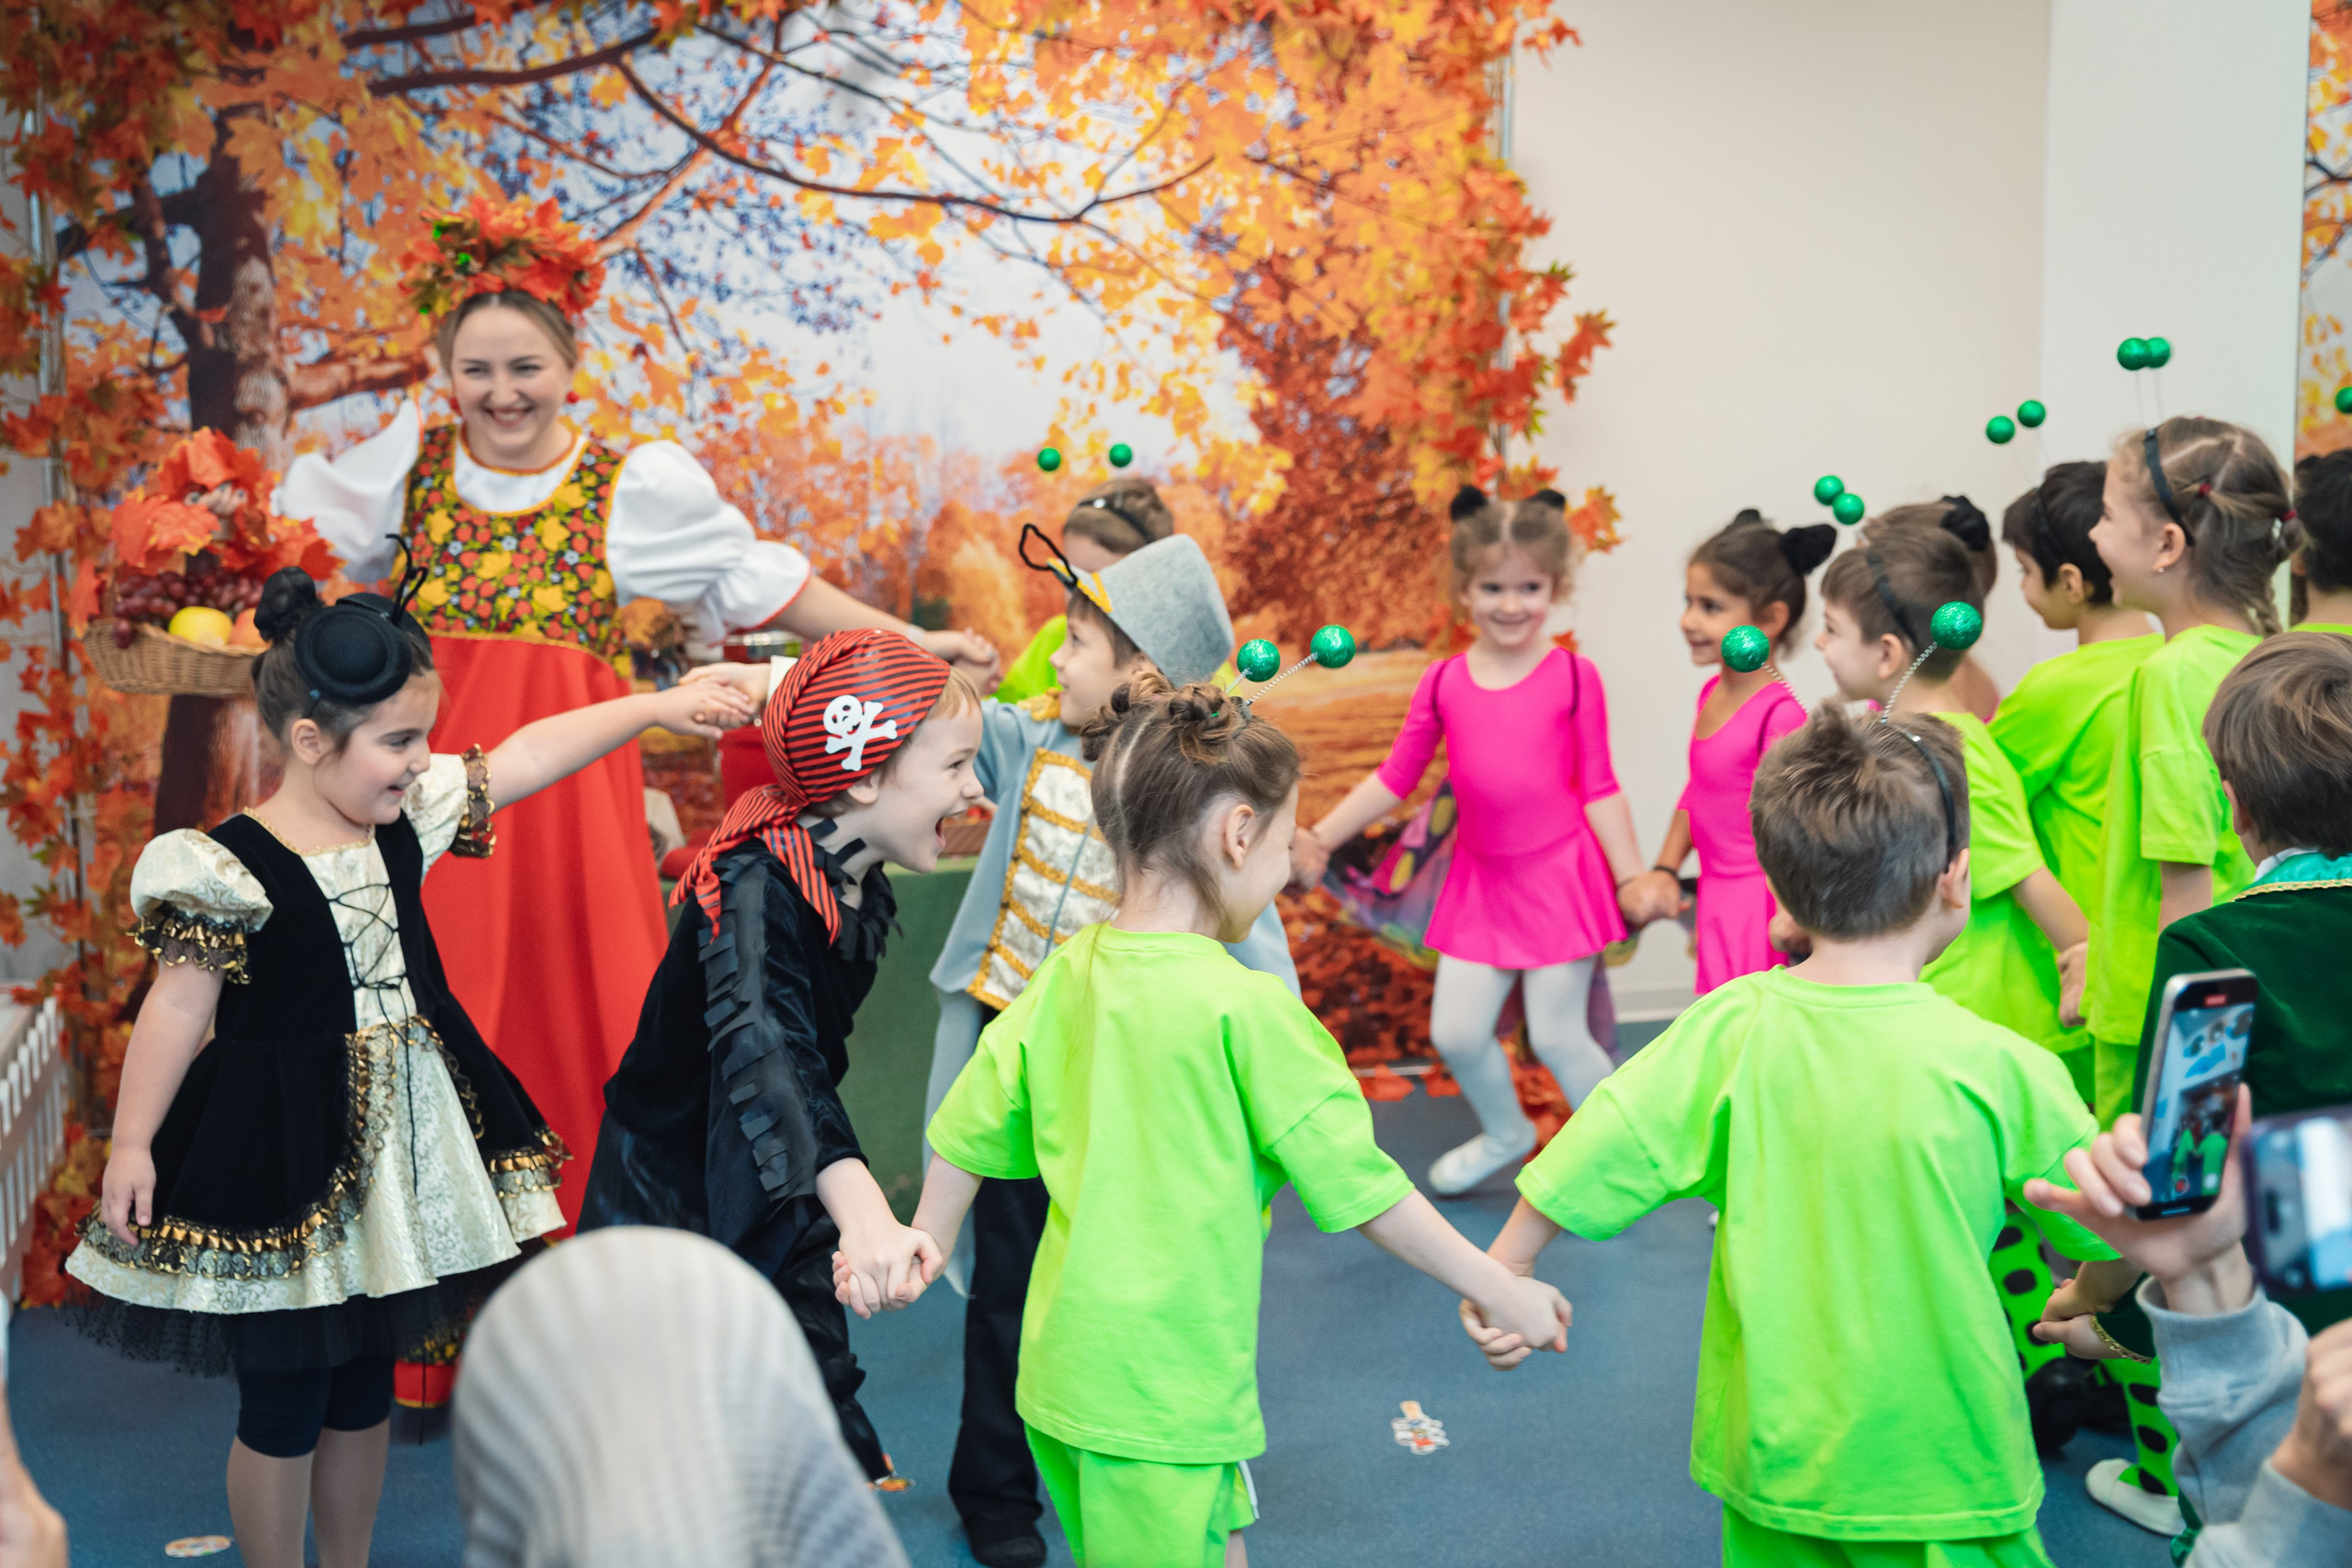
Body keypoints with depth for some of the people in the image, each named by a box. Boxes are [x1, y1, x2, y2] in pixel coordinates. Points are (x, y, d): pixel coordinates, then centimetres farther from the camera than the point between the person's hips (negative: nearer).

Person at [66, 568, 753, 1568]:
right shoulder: (229, 868, -15)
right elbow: (177, 1009, -12)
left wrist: (656, 707, 8)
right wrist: (132, 1145, -10)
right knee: (284, 1404, 5)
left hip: (400, 1146, 6)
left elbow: (525, 757, 8)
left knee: (365, 1389, 18)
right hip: (282, 1166, -6)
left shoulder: (406, 821, 2)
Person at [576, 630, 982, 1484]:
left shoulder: (862, 886, -3)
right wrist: (860, 1204, -60)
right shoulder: (752, 885, -29)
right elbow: (760, 1047, -47)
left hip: (780, 1216, 7)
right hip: (666, 1212, -7)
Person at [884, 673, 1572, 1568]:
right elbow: (1357, 1182, -12)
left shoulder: (1066, 975, 1)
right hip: (1160, 1395, -7)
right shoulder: (1243, 1007, -18)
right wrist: (1497, 1290, -2)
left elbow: (969, 1128, 10)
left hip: (1065, 1360, 7)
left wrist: (924, 1247, 27)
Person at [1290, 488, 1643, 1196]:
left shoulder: (1573, 677, -7)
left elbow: (1599, 789, -3)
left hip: (1560, 872, -4)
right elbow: (1395, 778, 7)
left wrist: (1633, 877, -4)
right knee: (1455, 1034, 7)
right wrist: (1319, 838, 3)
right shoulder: (1444, 682, 0)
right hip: (1480, 877, 4)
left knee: (1557, 1035, -1)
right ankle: (1505, 1133, 37)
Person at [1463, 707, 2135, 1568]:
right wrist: (2084, 1301, 21)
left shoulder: (1730, 1028, -11)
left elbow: (1583, 1158, -9)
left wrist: (1503, 1277, 8)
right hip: (1939, 1465, -2)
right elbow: (2117, 1242, -2)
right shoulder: (1998, 1067, -15)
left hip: (1772, 1457, 3)